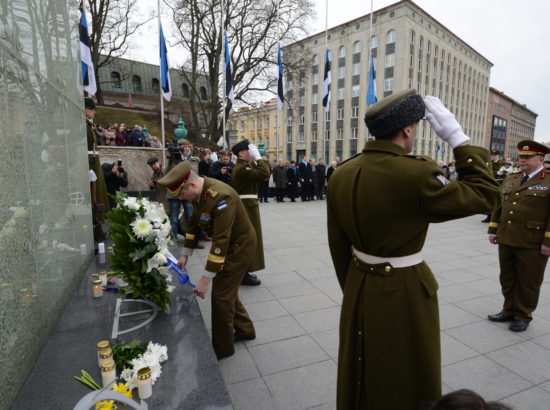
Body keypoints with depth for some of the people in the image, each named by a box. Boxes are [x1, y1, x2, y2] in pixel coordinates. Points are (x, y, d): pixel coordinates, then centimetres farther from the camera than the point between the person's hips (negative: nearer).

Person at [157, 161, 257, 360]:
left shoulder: (220, 196, -33)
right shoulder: (198, 192, -4)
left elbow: (221, 240, -33)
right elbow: (193, 224, 9)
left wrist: (206, 278, -28)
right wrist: (185, 255, 10)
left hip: (240, 245, -9)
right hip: (229, 243, 9)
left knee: (221, 295, 0)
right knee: (227, 290, 19)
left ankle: (222, 347, 21)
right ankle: (244, 330, 39)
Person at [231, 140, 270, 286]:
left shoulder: (243, 166, 15)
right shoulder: (242, 168, -19)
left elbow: (262, 173, 13)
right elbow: (264, 173, -31)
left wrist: (257, 160, 1)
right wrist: (258, 157, -20)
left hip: (246, 205, 11)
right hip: (247, 207, -11)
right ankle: (244, 275, 7)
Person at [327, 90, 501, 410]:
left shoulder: (341, 174, -5)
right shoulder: (417, 174, -25)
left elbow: (338, 244, 2)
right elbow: (486, 196, -10)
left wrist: (352, 287, 15)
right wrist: (457, 137, -10)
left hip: (360, 289, 6)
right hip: (406, 293, -5)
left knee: (361, 373, 27)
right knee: (406, 380, 21)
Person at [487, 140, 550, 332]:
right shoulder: (510, 180, 12)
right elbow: (499, 206, 15)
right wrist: (493, 230, 11)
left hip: (532, 244, -5)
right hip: (506, 240, 6)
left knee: (528, 282, 8)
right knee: (508, 278, 15)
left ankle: (523, 316, 23)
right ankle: (509, 310, 30)